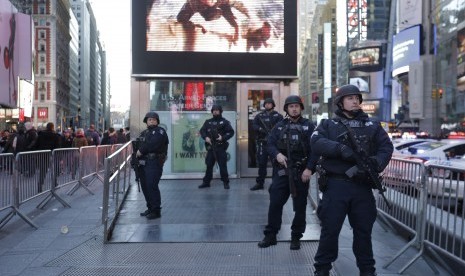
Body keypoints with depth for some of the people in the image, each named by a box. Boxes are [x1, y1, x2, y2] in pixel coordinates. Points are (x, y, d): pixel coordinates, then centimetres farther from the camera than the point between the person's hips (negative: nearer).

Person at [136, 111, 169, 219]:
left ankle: (156, 211, -5)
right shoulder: (144, 133, 23)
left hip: (154, 163, -8)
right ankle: (150, 208, 23)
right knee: (144, 186, 11)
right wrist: (137, 152, -1)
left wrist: (141, 151, -10)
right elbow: (138, 145, 18)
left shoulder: (160, 131, -3)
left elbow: (152, 144, -17)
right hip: (143, 163, 8)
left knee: (152, 186, -12)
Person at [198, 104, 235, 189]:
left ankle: (226, 182, 4)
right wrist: (205, 137, -6)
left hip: (220, 147, -4)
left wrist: (223, 138, -16)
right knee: (209, 165, 8)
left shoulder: (224, 122, 2)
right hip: (210, 147, 4)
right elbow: (202, 130, 12)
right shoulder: (208, 122, 12)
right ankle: (206, 182, 17)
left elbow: (231, 132, -4)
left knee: (223, 165, -4)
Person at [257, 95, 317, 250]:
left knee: (300, 206, 6)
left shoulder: (309, 126, 2)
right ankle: (270, 235, 14)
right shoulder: (279, 126, 11)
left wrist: (309, 168, -15)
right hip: (281, 171, 2)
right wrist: (277, 154, -16)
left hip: (301, 172, -2)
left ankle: (296, 237, 19)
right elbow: (270, 143, 5)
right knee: (275, 203, 2)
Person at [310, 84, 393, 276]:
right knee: (330, 229, 2)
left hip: (363, 186, 3)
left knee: (363, 229, 12)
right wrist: (340, 149, -25)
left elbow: (386, 147, 5)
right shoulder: (328, 125, 7)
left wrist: (376, 162, -16)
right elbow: (316, 142, -11)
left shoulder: (372, 125, 14)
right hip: (336, 185, -2)